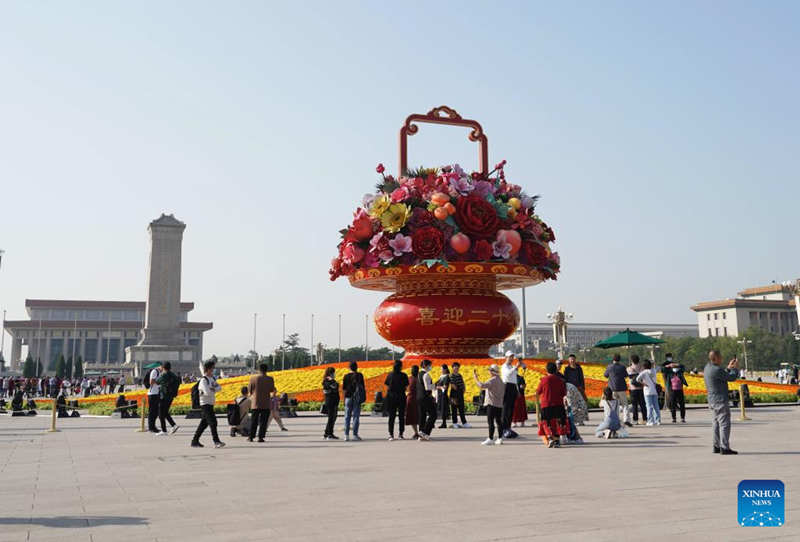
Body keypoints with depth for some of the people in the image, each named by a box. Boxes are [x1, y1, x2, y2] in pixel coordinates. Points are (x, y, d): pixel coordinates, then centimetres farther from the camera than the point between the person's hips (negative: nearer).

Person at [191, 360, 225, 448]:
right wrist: (214, 390, -6)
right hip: (205, 404, -9)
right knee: (212, 422, -13)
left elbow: (219, 387, 6)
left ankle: (195, 441, 21)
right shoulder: (203, 380, -14)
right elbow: (207, 392, -24)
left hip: (210, 404, 9)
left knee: (204, 423, 13)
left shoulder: (212, 378, 14)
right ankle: (216, 441, -13)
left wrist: (213, 389, -13)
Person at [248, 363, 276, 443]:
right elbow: (272, 390, 4)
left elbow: (249, 390, 3)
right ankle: (261, 437, 0)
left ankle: (250, 437, 11)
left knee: (253, 421, 10)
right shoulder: (270, 379, -6)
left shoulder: (253, 378, -5)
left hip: (255, 403, 1)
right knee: (263, 421, 4)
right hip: (266, 404, -1)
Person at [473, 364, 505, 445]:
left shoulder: (492, 380, -15)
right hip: (499, 404, 9)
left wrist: (475, 378, -16)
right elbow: (503, 393, 19)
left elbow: (482, 385, -25)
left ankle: (490, 439, -10)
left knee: (490, 421, -8)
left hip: (492, 404, -9)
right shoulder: (501, 381, 15)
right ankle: (500, 438, 14)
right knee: (498, 421, 11)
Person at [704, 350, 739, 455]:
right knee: (725, 423, -7)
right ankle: (725, 448, -7)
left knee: (717, 423, 15)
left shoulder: (707, 367, 9)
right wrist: (734, 368, 5)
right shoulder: (716, 370, -21)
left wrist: (729, 368, 19)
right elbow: (731, 378, -10)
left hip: (712, 401, 10)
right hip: (720, 400, -10)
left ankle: (717, 446, 20)